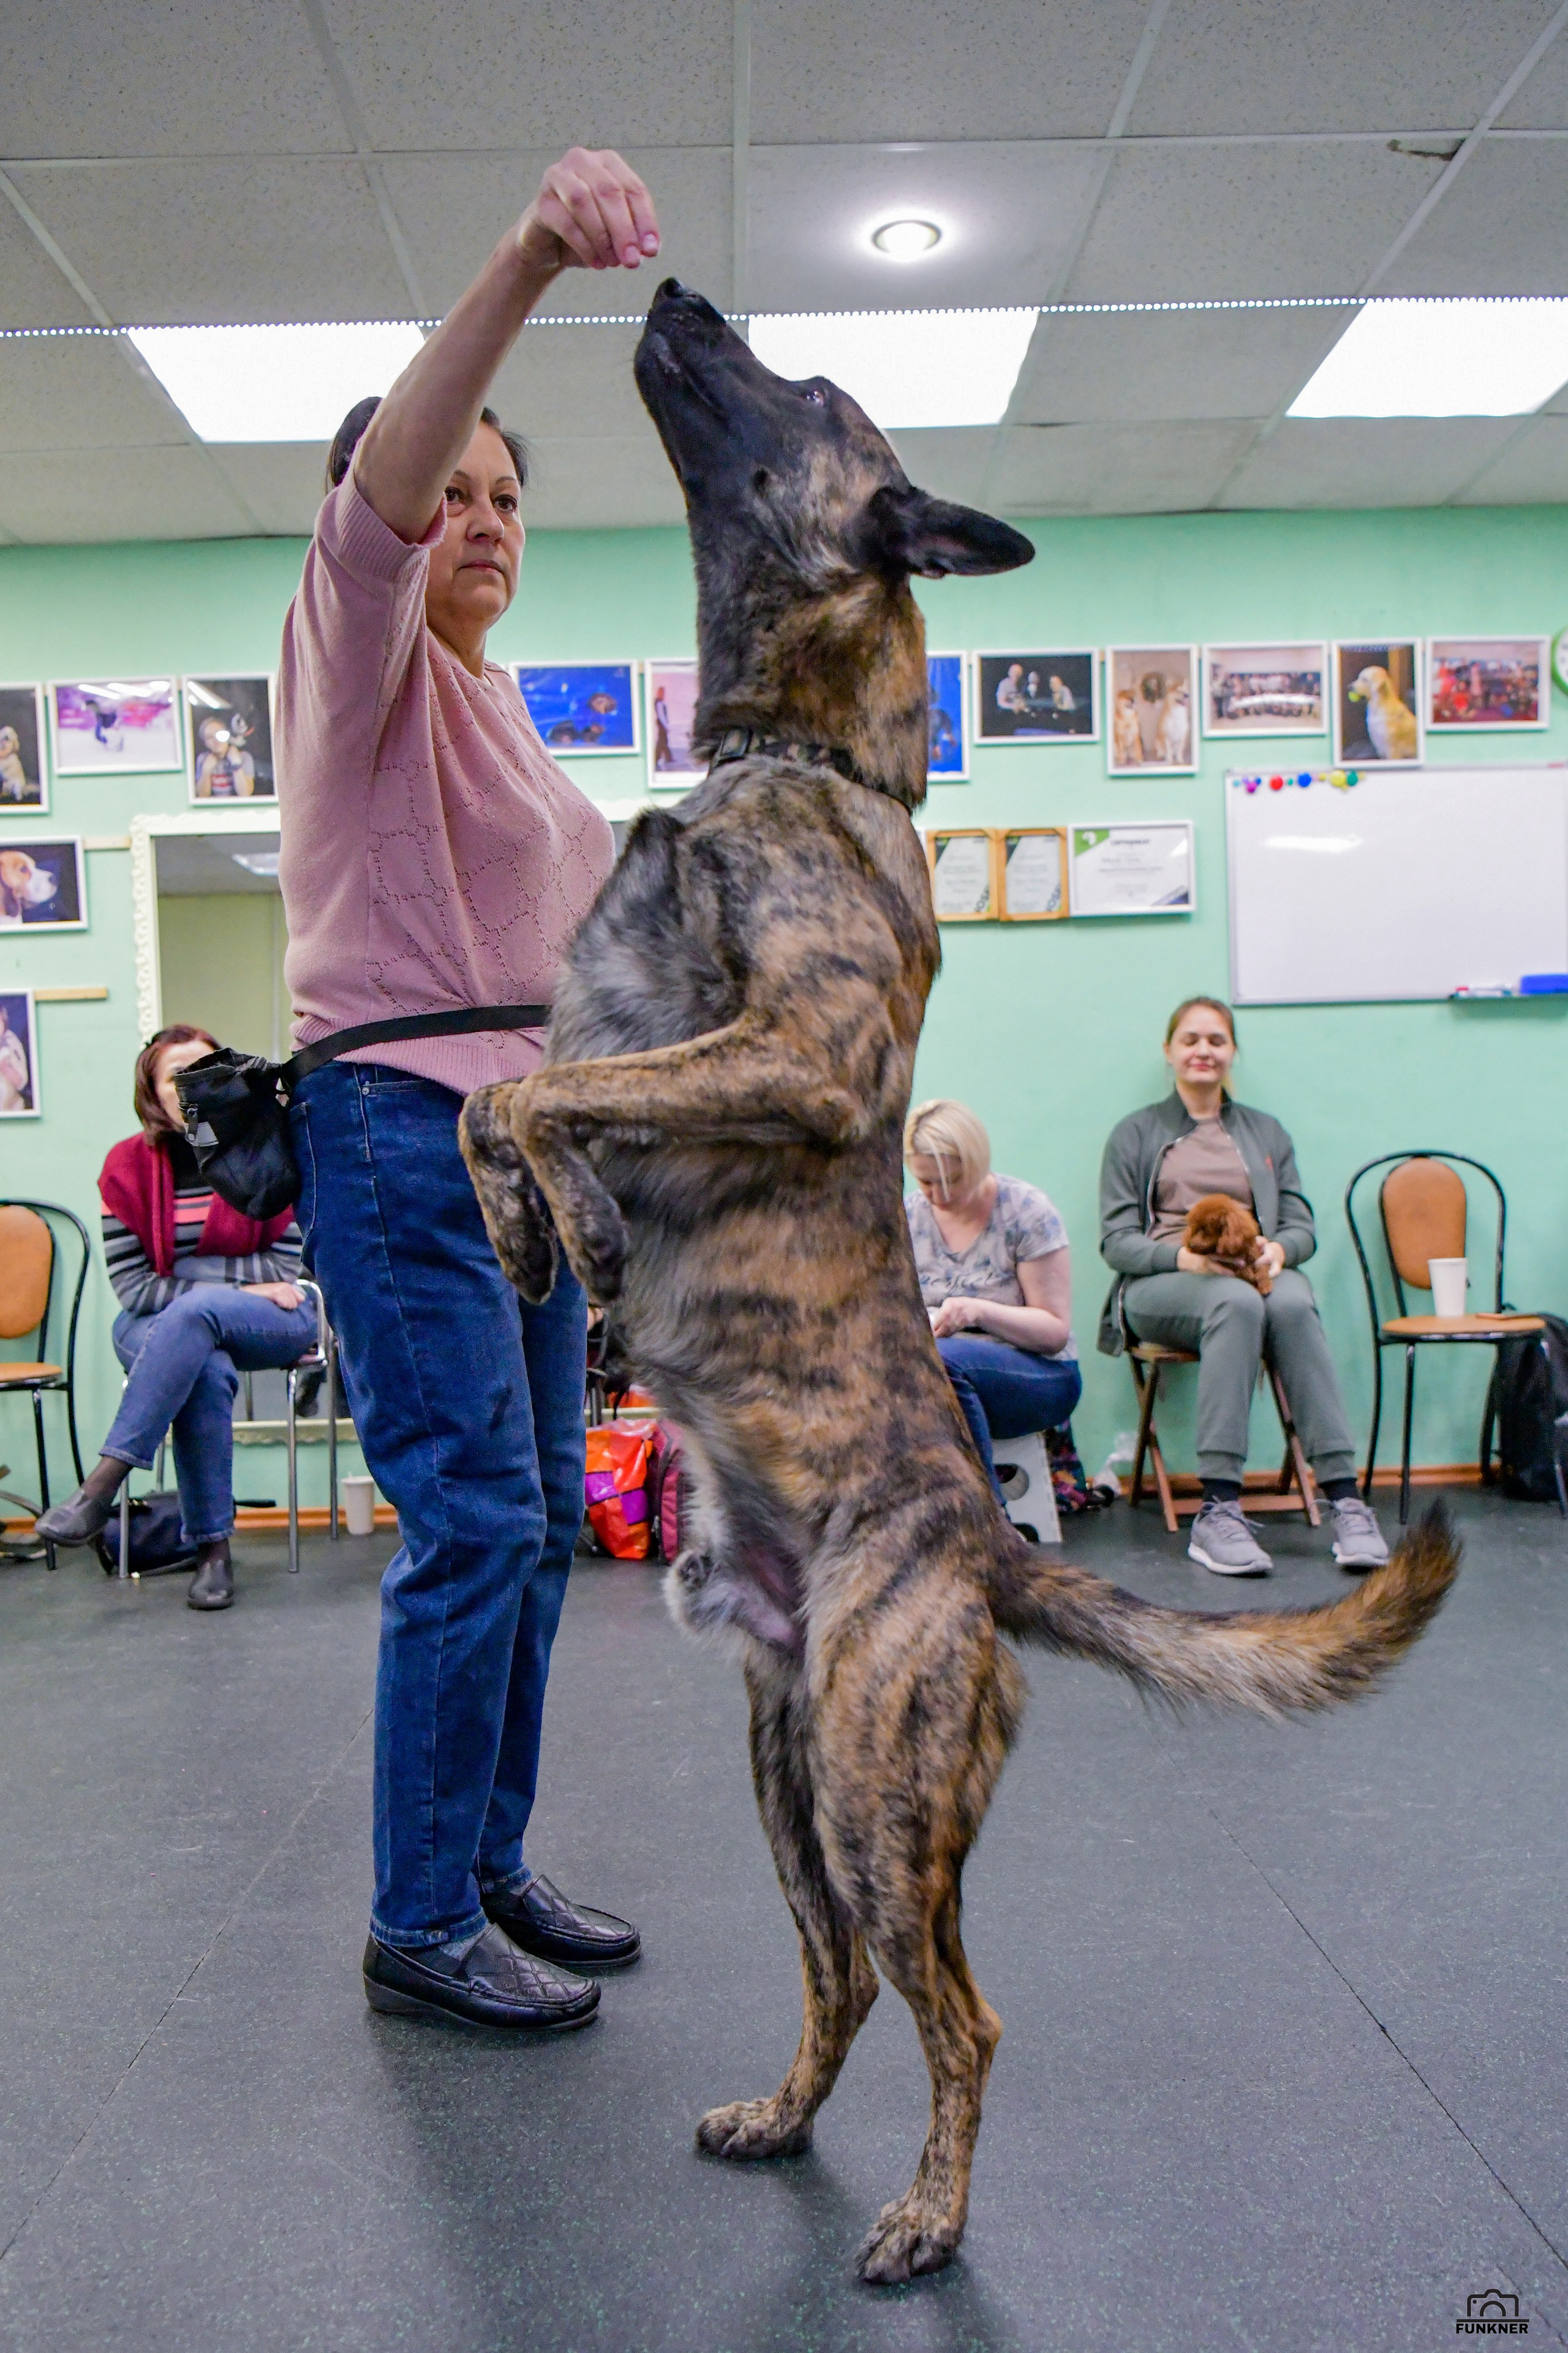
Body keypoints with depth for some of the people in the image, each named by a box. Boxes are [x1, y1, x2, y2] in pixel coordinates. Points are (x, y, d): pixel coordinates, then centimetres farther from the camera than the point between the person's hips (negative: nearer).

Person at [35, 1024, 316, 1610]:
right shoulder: (129, 1164, -1)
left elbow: (283, 1269, -5)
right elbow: (132, 1287, -7)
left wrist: (186, 1285, -13)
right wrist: (242, 1286, -14)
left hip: (272, 1323, 0)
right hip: (159, 1329, 1)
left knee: (191, 1313, -34)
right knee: (206, 1371, -35)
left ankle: (103, 1483, -35)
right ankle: (212, 1549, -27)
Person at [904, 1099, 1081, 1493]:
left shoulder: (1025, 1212, -7)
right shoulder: (907, 1216, 5)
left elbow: (1056, 1332, -7)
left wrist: (979, 1311, -24)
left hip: (1038, 1372, -3)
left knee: (939, 1361, -36)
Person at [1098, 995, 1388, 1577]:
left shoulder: (1266, 1133, 24)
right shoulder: (1136, 1134, 16)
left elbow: (1302, 1227, 14)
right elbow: (1116, 1239, 4)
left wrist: (1276, 1250, -12)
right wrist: (1186, 1256, -16)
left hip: (1257, 1276, 2)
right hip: (1159, 1286, -2)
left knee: (1294, 1303, -36)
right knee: (1237, 1302, -38)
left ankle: (1345, 1498, -40)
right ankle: (1219, 1508, -43)